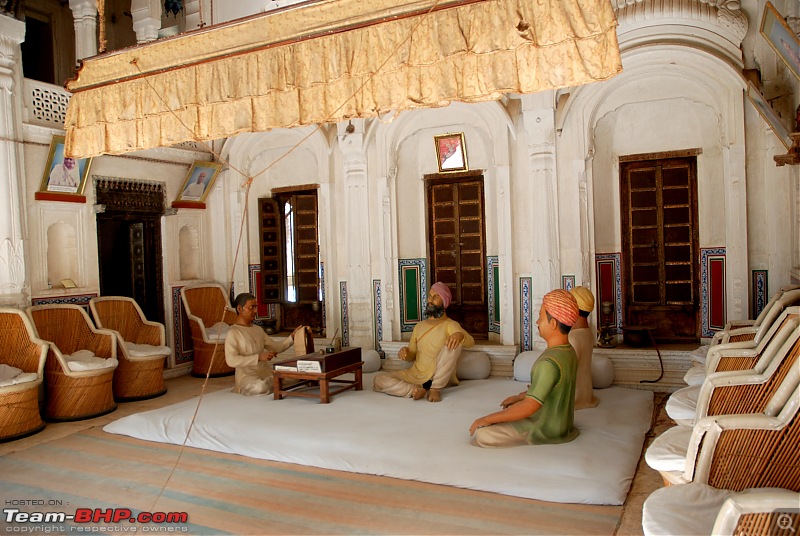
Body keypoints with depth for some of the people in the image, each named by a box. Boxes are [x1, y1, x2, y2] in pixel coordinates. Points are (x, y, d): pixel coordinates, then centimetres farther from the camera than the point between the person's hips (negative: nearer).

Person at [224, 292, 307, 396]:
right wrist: (259, 357, -24)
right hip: (247, 376, -6)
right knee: (261, 388, -37)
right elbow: (231, 360, -18)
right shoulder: (233, 332, -5)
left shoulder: (258, 329, 17)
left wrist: (292, 336, 1)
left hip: (267, 373, 6)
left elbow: (277, 347, 16)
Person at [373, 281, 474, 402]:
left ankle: (436, 388, -24)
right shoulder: (419, 326, 17)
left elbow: (470, 342, -16)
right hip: (415, 375, 4)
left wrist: (460, 334, -40)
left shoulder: (450, 325, 1)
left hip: (440, 377, -4)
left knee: (454, 342, -29)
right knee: (379, 380, -17)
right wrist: (405, 352, -6)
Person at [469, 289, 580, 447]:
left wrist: (487, 419, -23)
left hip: (545, 431, -9)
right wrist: (519, 397, 17)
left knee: (482, 435, -11)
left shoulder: (549, 362, -30)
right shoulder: (569, 351, 0)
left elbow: (529, 407, -30)